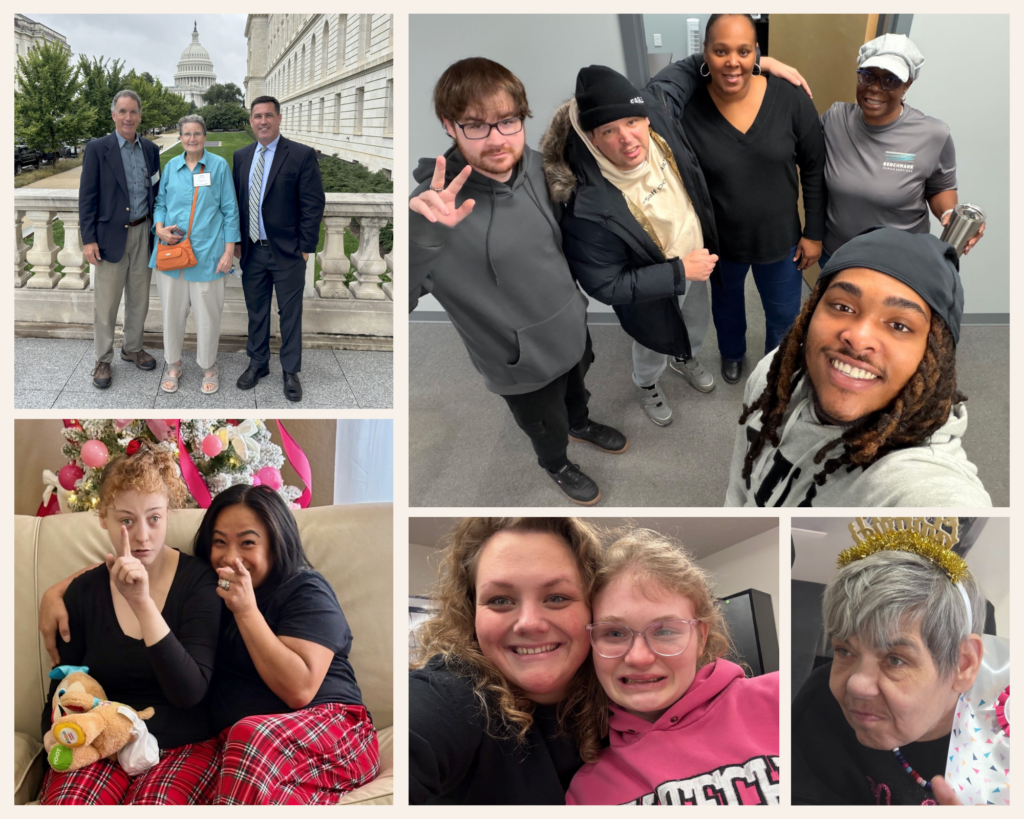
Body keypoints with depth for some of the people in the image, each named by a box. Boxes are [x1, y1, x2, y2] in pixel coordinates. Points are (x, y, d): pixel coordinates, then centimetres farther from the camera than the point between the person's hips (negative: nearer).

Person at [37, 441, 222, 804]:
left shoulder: (198, 580, -5)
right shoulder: (84, 591, 6)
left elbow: (190, 691, -17)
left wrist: (142, 602, -25)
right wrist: (53, 736, -9)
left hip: (182, 747, -2)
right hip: (99, 747, 2)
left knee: (153, 805, -34)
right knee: (66, 805, -31)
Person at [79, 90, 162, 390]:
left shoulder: (150, 149, 7)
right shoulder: (97, 149, -6)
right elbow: (87, 197, -7)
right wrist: (88, 239, -12)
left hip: (143, 234, 4)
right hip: (111, 236, -4)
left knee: (139, 298, 14)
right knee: (106, 303, 1)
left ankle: (133, 348, 31)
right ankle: (103, 359, 12)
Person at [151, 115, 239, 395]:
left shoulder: (219, 165, -1)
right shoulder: (171, 166, 8)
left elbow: (230, 210, -1)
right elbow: (161, 202, 16)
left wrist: (229, 251, -6)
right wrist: (159, 227, -5)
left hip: (206, 252, -3)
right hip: (171, 248, 3)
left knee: (207, 313, 3)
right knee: (172, 309, 8)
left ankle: (209, 367, 20)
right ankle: (173, 365, 25)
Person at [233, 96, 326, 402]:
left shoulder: (301, 155, -8)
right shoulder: (241, 156, 8)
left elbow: (314, 204, -9)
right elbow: (235, 201, 14)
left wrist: (305, 246, -11)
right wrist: (236, 240, 7)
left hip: (287, 251, -4)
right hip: (252, 250, 4)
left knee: (290, 312, 4)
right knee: (255, 309, 14)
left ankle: (291, 372, 15)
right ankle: (258, 363, 28)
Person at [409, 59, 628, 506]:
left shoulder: (535, 165, -16)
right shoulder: (438, 206, -34)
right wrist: (418, 234, -60)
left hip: (573, 326, 5)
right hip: (525, 361, -5)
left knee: (577, 388, 34)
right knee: (548, 428, 24)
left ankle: (581, 425, 66)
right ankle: (556, 465, 56)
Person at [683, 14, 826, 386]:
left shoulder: (791, 101, -21)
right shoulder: (688, 111, -22)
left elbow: (815, 170, -8)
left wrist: (814, 232, -3)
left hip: (780, 239, 0)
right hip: (720, 241, 0)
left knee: (783, 314, 22)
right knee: (726, 303, 29)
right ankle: (732, 353, 61)